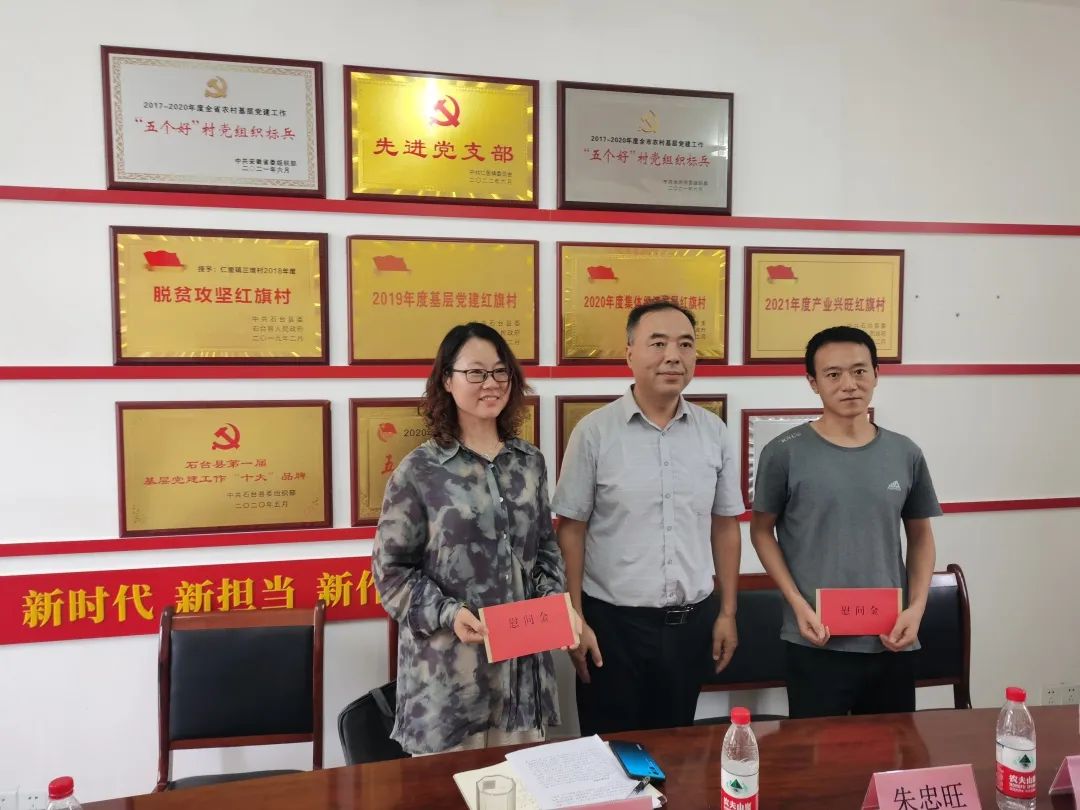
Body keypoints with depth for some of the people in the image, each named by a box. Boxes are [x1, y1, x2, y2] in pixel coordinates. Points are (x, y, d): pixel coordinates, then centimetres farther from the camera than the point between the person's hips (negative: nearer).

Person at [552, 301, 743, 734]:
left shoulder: (714, 432, 1)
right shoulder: (594, 432, -9)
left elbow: (724, 526, 8)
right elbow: (571, 530, -6)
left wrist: (727, 612, 7)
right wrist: (575, 619, -7)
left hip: (692, 620, 3)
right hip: (613, 620, -3)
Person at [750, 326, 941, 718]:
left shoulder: (905, 454, 2)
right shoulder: (785, 453, -8)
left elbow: (921, 537, 11)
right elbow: (762, 531, 0)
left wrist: (916, 608, -2)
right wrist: (798, 605, -10)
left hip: (889, 641, 4)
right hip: (815, 643, -3)